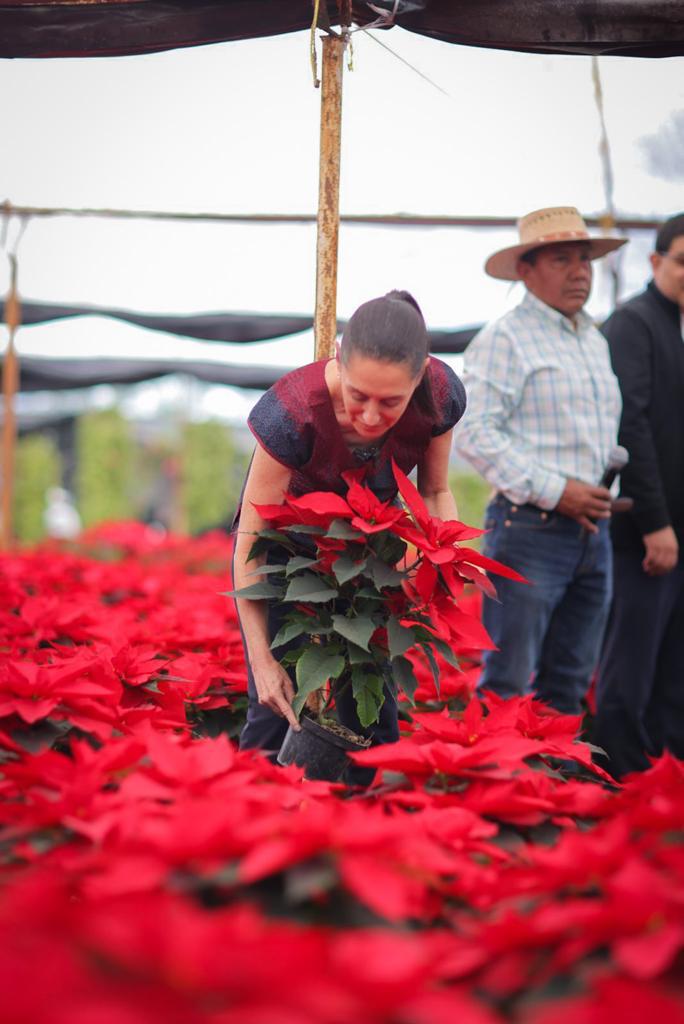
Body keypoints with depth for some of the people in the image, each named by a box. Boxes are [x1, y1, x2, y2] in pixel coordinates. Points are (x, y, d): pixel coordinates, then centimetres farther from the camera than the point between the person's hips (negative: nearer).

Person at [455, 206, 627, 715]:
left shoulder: (596, 340, 19)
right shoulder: (505, 339, -6)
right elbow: (475, 433, -15)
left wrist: (607, 491, 11)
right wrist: (554, 491, -18)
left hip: (593, 530, 8)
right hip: (530, 527, -7)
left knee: (570, 685, 12)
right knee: (507, 685, -6)